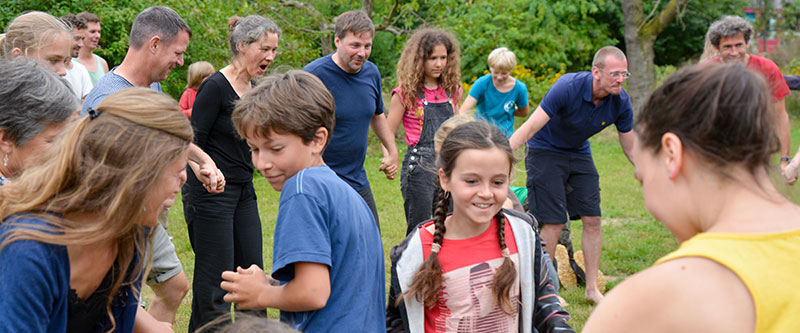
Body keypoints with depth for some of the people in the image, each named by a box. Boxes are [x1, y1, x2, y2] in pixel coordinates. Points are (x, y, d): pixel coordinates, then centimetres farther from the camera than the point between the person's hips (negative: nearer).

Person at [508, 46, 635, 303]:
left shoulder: (621, 103, -14)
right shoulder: (568, 87, -30)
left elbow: (631, 149, 0)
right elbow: (529, 128, -31)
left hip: (579, 154, 5)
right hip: (546, 151, -5)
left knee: (592, 220, -1)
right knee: (553, 223, -9)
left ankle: (592, 288, 11)